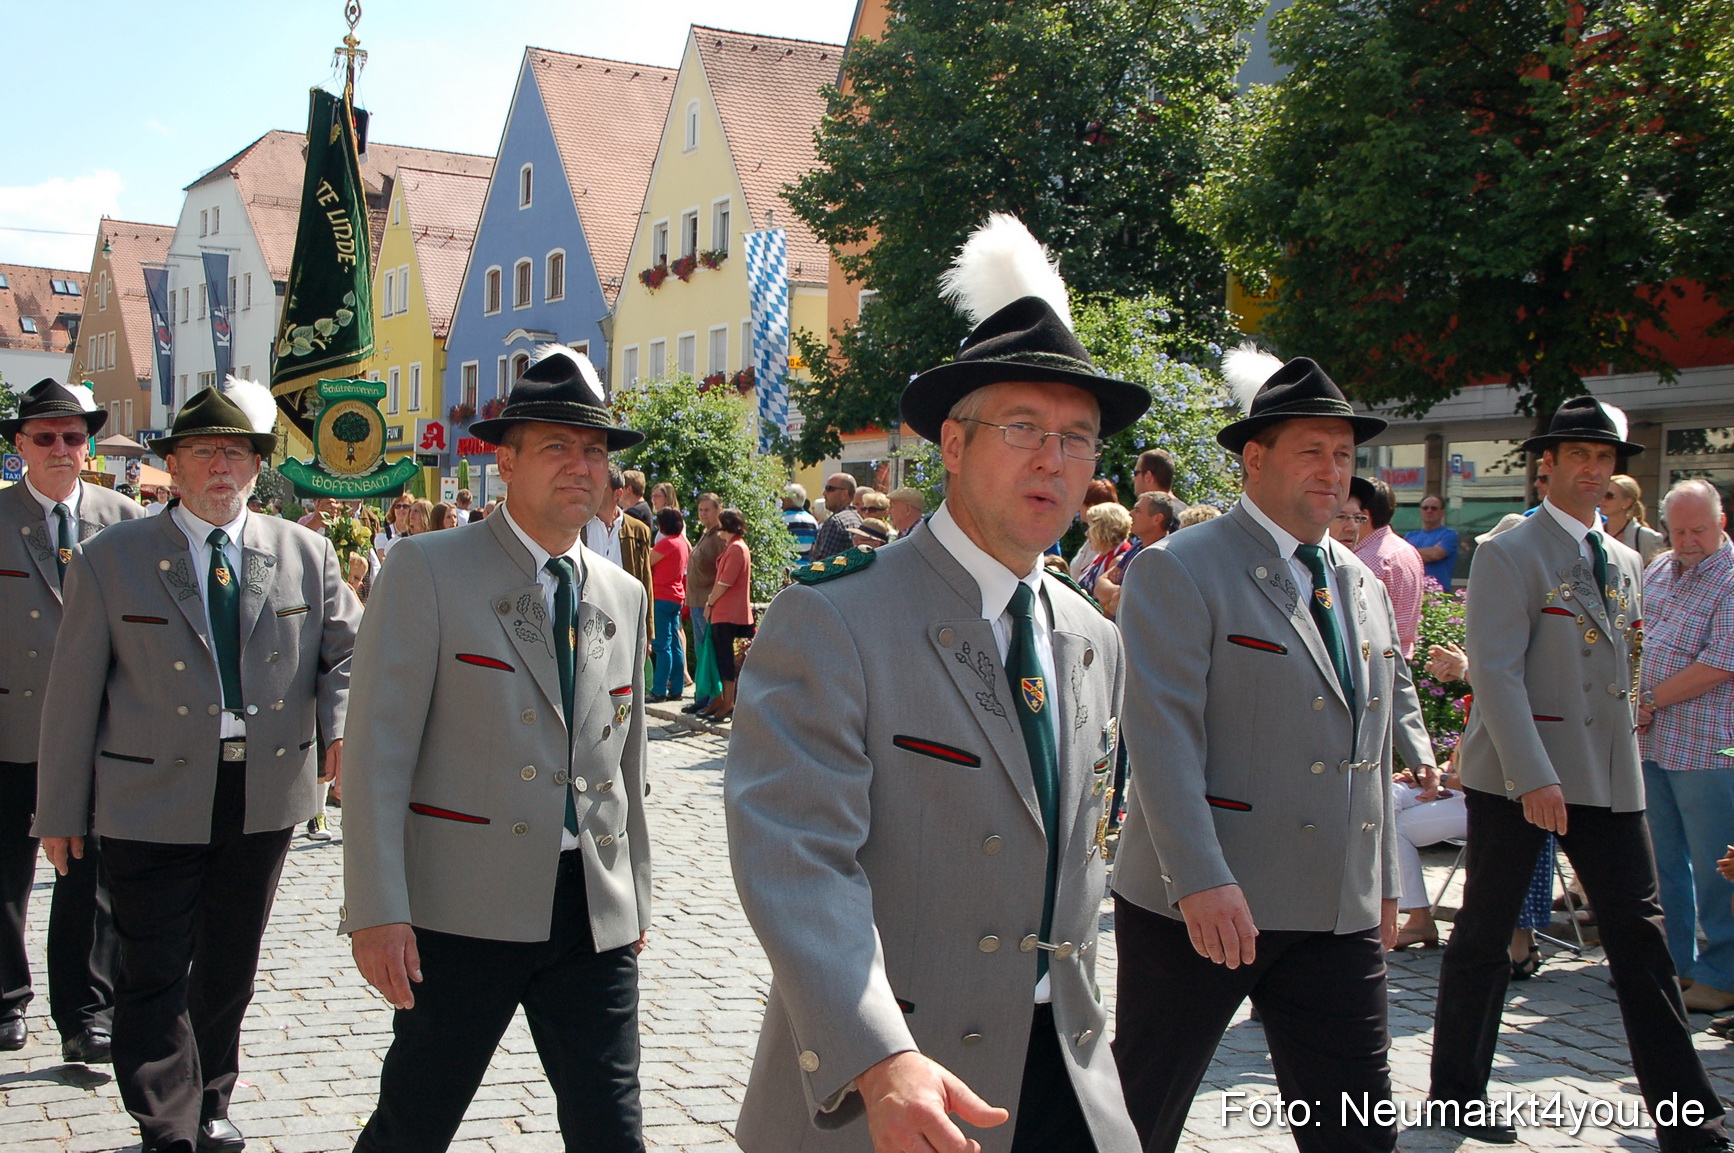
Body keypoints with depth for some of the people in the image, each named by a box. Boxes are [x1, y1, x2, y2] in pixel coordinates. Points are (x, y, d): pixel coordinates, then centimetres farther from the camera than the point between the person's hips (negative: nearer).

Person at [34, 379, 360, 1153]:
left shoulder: (306, 554, 3)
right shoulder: (112, 559, -2)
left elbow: (348, 651, 7)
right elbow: (74, 691, -1)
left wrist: (341, 726, -14)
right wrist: (62, 810, -1)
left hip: (264, 795, 3)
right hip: (154, 799, -3)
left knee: (230, 965, 17)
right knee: (156, 972, -2)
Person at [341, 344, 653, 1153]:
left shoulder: (623, 596, 13)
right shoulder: (429, 571, -4)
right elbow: (378, 751, -9)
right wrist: (378, 911, -15)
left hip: (595, 919, 4)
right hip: (463, 913, -4)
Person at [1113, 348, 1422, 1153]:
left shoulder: (1362, 588, 15)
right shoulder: (1177, 572, -8)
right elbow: (1161, 733, -17)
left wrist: (1383, 882, 18)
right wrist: (1200, 878, -25)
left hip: (1340, 910, 6)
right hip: (1196, 901, -6)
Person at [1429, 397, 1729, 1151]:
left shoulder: (1624, 563, 14)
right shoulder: (1507, 555, -8)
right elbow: (1496, 672, -16)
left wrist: (1624, 753, 14)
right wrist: (1533, 776, -23)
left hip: (1609, 777, 6)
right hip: (1513, 776, -6)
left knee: (1641, 939, 3)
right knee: (1484, 937, 5)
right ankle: (1456, 1092, 20)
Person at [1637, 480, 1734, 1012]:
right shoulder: (1657, 570, 12)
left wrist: (1652, 699, -11)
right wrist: (1631, 701, 4)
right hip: (1652, 742, 7)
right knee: (1663, 861, 15)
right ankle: (1673, 963, 27)